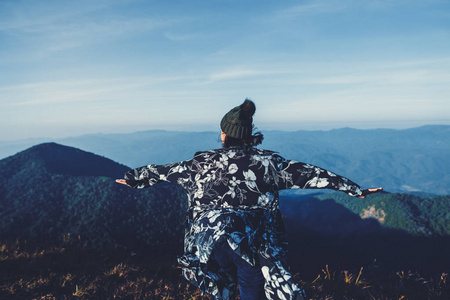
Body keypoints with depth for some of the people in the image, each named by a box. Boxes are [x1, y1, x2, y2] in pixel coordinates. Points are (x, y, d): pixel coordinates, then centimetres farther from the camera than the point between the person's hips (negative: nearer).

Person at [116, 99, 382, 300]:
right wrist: (355, 189, 5)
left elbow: (165, 170, 18)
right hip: (254, 244, -2)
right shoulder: (267, 161, 1)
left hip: (211, 242, 2)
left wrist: (134, 178, 35)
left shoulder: (202, 163, 6)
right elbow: (310, 174, -1)